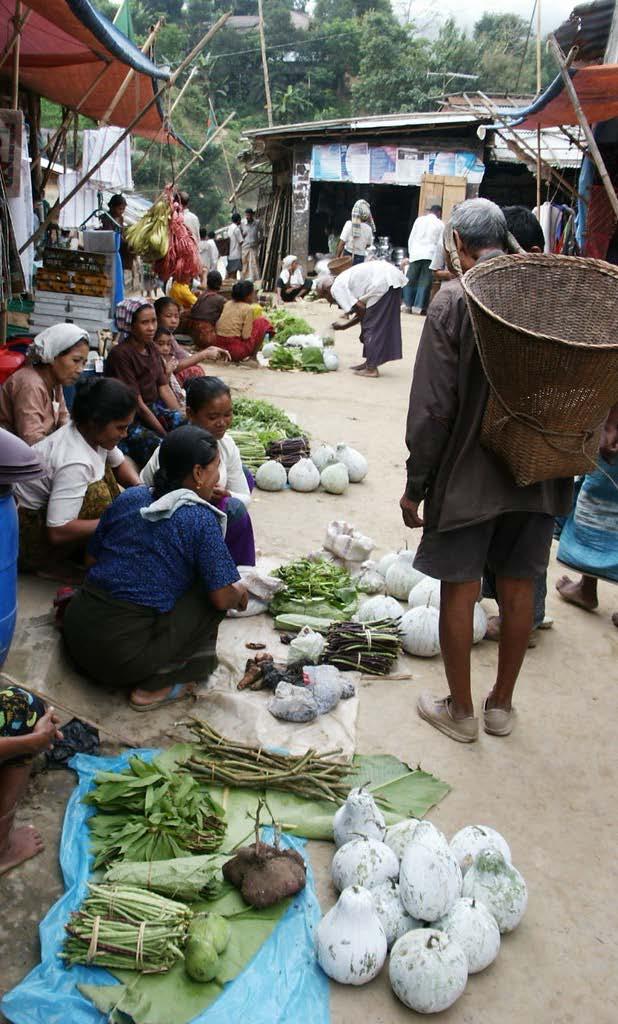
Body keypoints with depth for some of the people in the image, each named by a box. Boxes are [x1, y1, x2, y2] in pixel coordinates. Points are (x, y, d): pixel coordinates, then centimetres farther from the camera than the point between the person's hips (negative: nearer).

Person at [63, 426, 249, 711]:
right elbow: (222, 599, -10)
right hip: (123, 657, -7)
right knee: (209, 589, 7)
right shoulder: (200, 519, -10)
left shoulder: (128, 498, 6)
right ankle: (155, 687, 5)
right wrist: (239, 593, 13)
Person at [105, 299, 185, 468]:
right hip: (130, 421, -7)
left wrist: (184, 418, -6)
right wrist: (166, 435, -17)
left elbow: (165, 389, 8)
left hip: (154, 409, 7)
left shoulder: (151, 349, 11)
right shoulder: (120, 354, -13)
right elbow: (137, 404, -15)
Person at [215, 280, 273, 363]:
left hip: (220, 348, 7)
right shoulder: (248, 309, -9)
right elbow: (246, 336, -14)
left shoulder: (227, 304, 10)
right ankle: (253, 356, 7)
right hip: (237, 351, -7)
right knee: (263, 322, 8)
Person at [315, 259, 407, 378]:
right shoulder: (345, 282, 24)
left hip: (384, 283, -10)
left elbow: (361, 309, -8)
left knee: (372, 325, -3)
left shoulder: (336, 288, -3)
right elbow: (362, 309, 23)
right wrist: (345, 325, 30)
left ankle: (371, 368, -2)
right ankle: (370, 361, 25)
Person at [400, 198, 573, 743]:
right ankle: (502, 704, 30)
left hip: (469, 473, -4)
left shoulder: (454, 300, -12)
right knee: (519, 586, 15)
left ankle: (460, 710, 23)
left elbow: (433, 406, -15)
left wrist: (416, 484, -7)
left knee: (460, 589, 9)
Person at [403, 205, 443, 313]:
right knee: (424, 282, 0)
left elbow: (411, 238, 8)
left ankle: (408, 305, 6)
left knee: (410, 281, 8)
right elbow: (440, 243, 2)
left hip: (416, 254, 2)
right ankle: (418, 307, -4)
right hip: (430, 255, -1)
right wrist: (438, 258, 11)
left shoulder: (419, 220, 9)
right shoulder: (440, 224, 5)